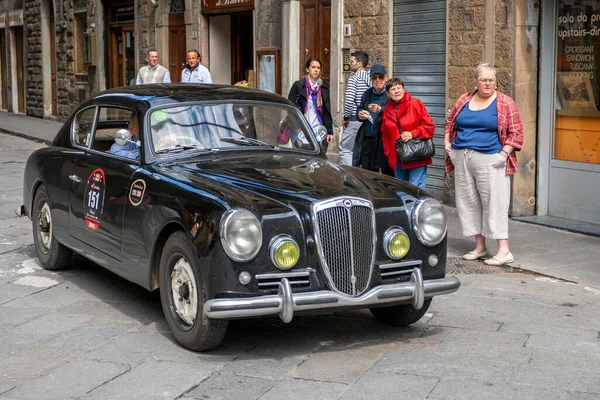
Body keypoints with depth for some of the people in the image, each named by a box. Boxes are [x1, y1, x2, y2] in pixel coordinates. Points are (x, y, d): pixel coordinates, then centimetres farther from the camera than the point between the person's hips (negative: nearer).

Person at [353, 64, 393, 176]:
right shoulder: (367, 94, 16)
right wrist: (360, 115, 3)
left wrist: (380, 110, -23)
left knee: (388, 173, -3)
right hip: (367, 139, 6)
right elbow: (359, 109, 25)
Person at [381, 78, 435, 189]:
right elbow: (385, 134, 19)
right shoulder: (387, 110, 11)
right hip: (397, 158, 5)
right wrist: (388, 153, 10)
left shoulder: (415, 103, -3)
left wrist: (413, 134, -15)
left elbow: (429, 126, -5)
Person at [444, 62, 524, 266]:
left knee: (494, 203, -8)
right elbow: (450, 123, 23)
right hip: (462, 159, 5)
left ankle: (504, 250, -7)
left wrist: (504, 153, -13)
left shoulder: (505, 103, 0)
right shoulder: (463, 101, 12)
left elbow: (516, 132, -3)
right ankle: (480, 246, 17)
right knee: (468, 202, 7)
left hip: (489, 161, -5)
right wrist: (447, 143, 9)